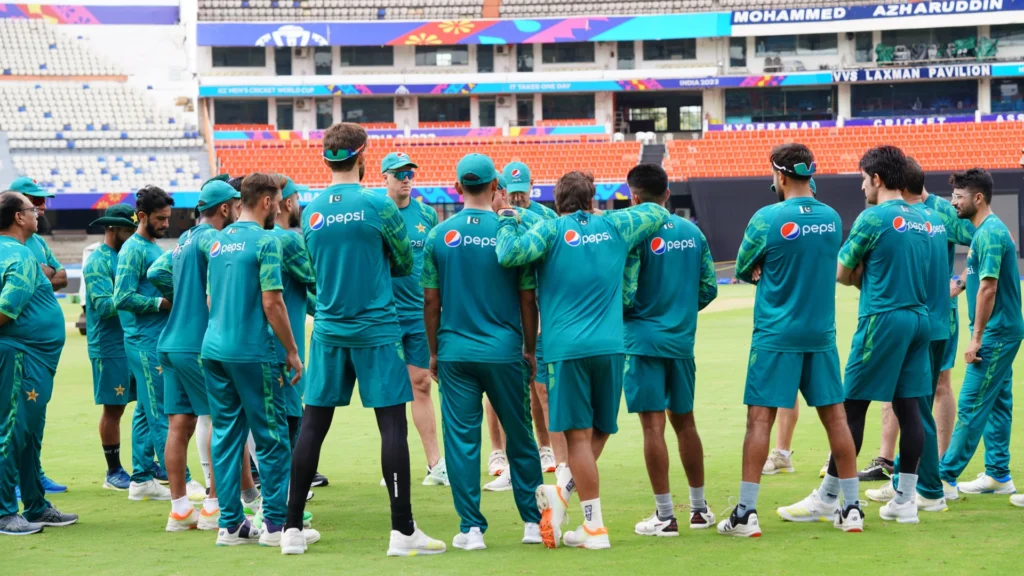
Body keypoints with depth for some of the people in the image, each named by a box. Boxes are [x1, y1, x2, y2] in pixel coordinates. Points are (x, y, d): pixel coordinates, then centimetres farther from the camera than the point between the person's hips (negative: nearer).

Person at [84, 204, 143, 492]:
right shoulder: (98, 262, -10)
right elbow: (103, 305, -19)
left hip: (135, 342, 8)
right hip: (110, 347, -8)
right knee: (113, 408, 0)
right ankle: (114, 472, 8)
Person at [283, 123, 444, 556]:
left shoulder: (311, 212, 5)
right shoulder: (378, 206, -9)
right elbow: (405, 264, 2)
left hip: (328, 331, 5)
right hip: (376, 330, -5)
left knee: (313, 425, 7)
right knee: (393, 425, -2)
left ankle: (292, 529, 9)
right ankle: (402, 532, -2)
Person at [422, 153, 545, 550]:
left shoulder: (440, 235, -1)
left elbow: (431, 300, 2)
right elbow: (528, 299, -1)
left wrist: (434, 352, 13)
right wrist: (530, 350, 10)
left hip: (455, 353, 1)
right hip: (505, 351, -1)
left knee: (462, 439, 4)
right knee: (519, 435, 10)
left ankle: (471, 528, 3)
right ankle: (532, 521, 14)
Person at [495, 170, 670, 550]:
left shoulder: (551, 230, -1)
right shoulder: (614, 227, 11)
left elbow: (510, 254, -17)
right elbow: (658, 214, 27)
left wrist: (507, 221, 0)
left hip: (566, 348, -3)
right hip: (610, 346, 3)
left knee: (578, 435, -1)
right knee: (600, 431, 17)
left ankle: (595, 527, -2)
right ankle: (561, 495, 11)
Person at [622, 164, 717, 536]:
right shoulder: (692, 232, 6)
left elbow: (626, 296, -16)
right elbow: (709, 288, 8)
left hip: (643, 339, -6)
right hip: (682, 338, 6)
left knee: (653, 425, -2)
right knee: (684, 421, 16)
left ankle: (665, 515, -2)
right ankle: (699, 508, 22)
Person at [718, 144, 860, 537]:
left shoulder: (768, 219, -11)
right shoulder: (832, 218, 4)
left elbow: (742, 271, -1)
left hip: (776, 335, -4)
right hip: (821, 332, 4)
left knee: (759, 418, -2)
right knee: (835, 416, 8)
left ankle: (746, 513, -3)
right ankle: (851, 509, 11)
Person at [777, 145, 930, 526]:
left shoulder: (872, 218, -9)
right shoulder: (920, 221, 13)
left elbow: (841, 274, -3)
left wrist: (857, 273, 17)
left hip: (882, 319, -7)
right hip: (918, 318, 7)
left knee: (852, 406, -2)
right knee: (907, 407, 7)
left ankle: (828, 498, 2)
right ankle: (906, 500, 9)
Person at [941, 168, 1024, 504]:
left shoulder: (989, 233, -18)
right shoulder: (989, 230, 14)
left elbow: (988, 287, -22)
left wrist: (977, 338, -21)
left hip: (995, 334, -10)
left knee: (971, 406, -8)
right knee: (996, 403, 13)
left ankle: (946, 478, -6)